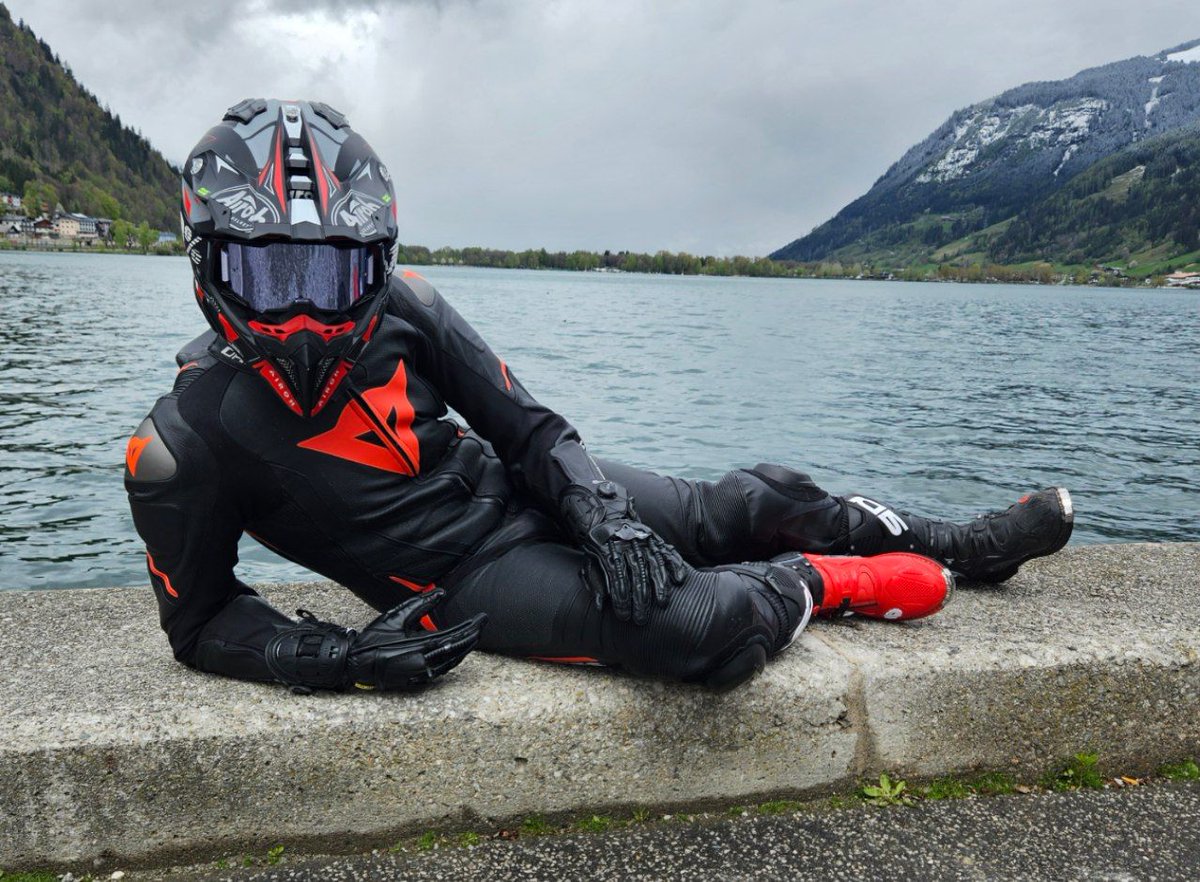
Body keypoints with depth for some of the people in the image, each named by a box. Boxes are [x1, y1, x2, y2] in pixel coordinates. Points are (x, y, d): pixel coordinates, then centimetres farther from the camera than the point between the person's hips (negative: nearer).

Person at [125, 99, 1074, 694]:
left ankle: (963, 544, 31)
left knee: (758, 500, 6)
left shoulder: (399, 306, -12)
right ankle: (823, 583, 9)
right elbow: (202, 618, -5)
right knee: (717, 625, -27)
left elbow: (528, 428, -3)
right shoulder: (187, 443, -18)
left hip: (519, 490, 4)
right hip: (467, 579, -4)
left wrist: (604, 516, -17)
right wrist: (340, 656, -21)